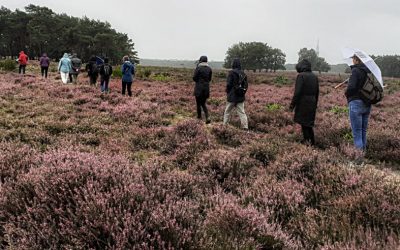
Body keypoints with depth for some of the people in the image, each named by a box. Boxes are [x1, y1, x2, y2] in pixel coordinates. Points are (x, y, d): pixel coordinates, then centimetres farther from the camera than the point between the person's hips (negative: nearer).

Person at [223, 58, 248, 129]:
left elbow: (229, 84, -13)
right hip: (241, 97, 4)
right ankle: (245, 127, 1)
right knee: (242, 112, 6)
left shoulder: (232, 73, -12)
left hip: (232, 97, -4)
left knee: (227, 112, 9)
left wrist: (227, 92, 3)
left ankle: (225, 125, 16)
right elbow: (246, 85, 8)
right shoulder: (243, 74, 4)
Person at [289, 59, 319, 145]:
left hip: (303, 103, -6)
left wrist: (292, 105, -12)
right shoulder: (314, 76, 8)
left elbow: (297, 92, -18)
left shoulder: (301, 76, -12)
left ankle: (307, 140, 6)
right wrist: (315, 104, 22)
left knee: (304, 122, 5)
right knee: (309, 122, 17)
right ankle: (312, 140, 21)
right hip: (312, 103, 6)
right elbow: (317, 92, 13)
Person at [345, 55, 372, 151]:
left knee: (357, 133, -4)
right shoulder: (369, 71, 8)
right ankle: (364, 151, 22)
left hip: (356, 103, -7)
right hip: (367, 104, 7)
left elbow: (351, 87, -21)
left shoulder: (356, 70, -13)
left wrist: (347, 93, -3)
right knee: (363, 131, 16)